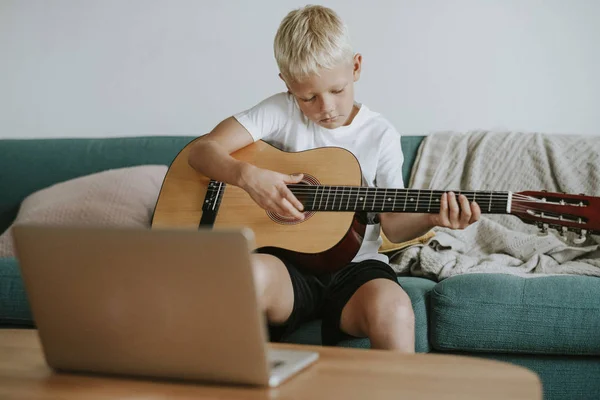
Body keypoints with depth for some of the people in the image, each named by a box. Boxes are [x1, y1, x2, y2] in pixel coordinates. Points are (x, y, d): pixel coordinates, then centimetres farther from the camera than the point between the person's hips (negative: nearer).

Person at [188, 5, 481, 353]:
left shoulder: (381, 135, 5)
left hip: (355, 266, 1)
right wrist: (247, 175, -22)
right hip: (288, 264, 0)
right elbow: (202, 150, -3)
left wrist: (431, 218, -15)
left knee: (392, 307, -34)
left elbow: (393, 224, 6)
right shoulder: (280, 112, 3)